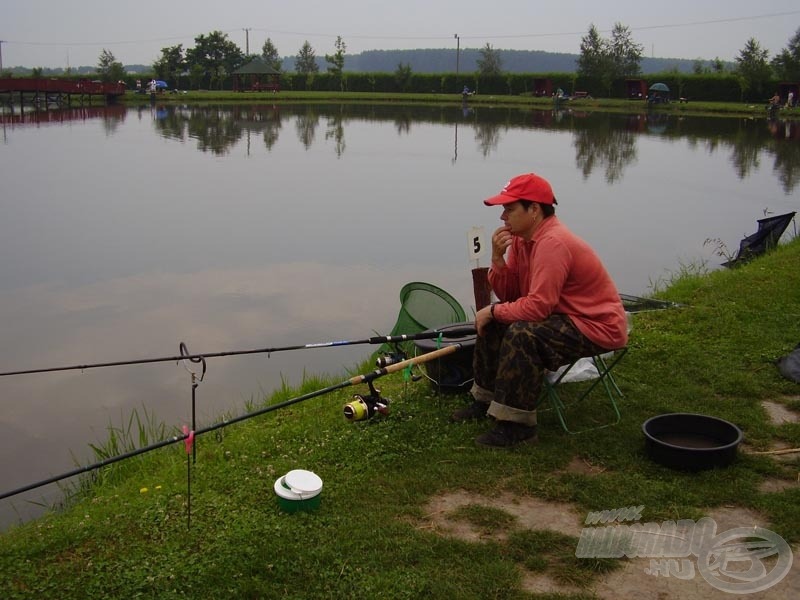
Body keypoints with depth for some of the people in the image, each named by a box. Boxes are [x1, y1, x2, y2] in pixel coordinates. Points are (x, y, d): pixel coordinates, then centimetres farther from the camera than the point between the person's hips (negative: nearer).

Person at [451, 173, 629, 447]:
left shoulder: (553, 243, -27)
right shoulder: (521, 237, 2)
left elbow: (538, 306, -29)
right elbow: (508, 295, 3)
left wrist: (493, 311, -15)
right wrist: (498, 258, -13)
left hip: (598, 327, -10)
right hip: (563, 315, 10)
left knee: (523, 333, -30)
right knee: (493, 322, 8)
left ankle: (516, 424, -20)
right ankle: (486, 399, 19)